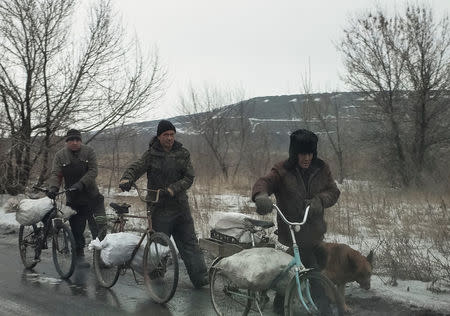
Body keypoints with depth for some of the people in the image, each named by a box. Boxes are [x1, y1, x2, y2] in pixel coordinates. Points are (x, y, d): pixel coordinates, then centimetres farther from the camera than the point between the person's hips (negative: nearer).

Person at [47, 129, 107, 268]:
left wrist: (81, 184, -26)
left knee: (100, 224, -8)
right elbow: (55, 174, -6)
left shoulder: (89, 152, -2)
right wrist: (53, 187, -27)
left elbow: (93, 171, -11)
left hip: (92, 196, 0)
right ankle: (79, 256, 16)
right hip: (73, 199, 0)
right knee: (77, 229, 3)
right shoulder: (60, 156, 1)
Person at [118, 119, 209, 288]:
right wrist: (127, 179, -32)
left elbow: (189, 177, -1)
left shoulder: (183, 154, 6)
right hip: (159, 208, -2)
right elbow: (136, 168, -9)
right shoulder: (151, 154, 1)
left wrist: (172, 189, -17)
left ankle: (200, 276, 6)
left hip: (180, 206, 2)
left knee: (189, 243, 3)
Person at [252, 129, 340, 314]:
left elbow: (333, 191, -1)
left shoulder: (321, 169, 2)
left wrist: (319, 201, -23)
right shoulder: (283, 170, -10)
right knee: (312, 269, -10)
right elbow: (264, 182, -23)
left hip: (314, 232, 6)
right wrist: (261, 196, -47)